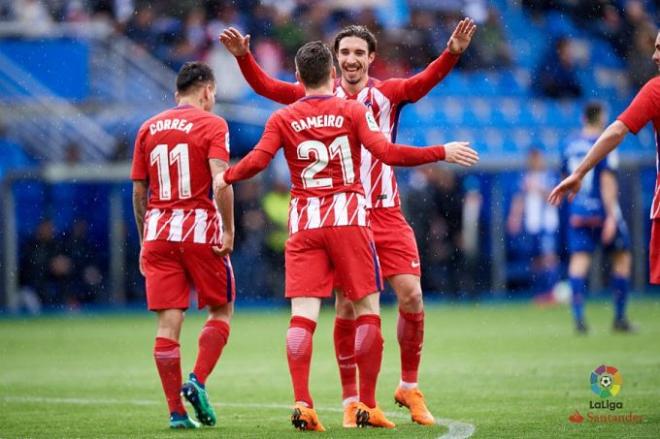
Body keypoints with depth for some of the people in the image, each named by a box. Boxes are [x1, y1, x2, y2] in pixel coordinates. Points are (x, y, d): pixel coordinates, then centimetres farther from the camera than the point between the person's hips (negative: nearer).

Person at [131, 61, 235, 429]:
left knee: (168, 322, 1)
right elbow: (220, 179, -15)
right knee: (222, 310, 12)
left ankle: (177, 411, -1)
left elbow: (138, 192, 12)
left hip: (158, 232, 4)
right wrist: (229, 230, -11)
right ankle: (198, 381, -6)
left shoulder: (149, 129, 11)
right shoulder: (212, 124, -2)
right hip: (201, 227, -4)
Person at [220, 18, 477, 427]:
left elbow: (423, 83, -16)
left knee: (411, 296, -7)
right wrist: (243, 56, -20)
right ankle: (351, 401, 9)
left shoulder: (388, 94, 2)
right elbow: (269, 87, -3)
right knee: (347, 306, 0)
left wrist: (452, 53, -34)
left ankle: (409, 388, 11)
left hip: (385, 213, 0)